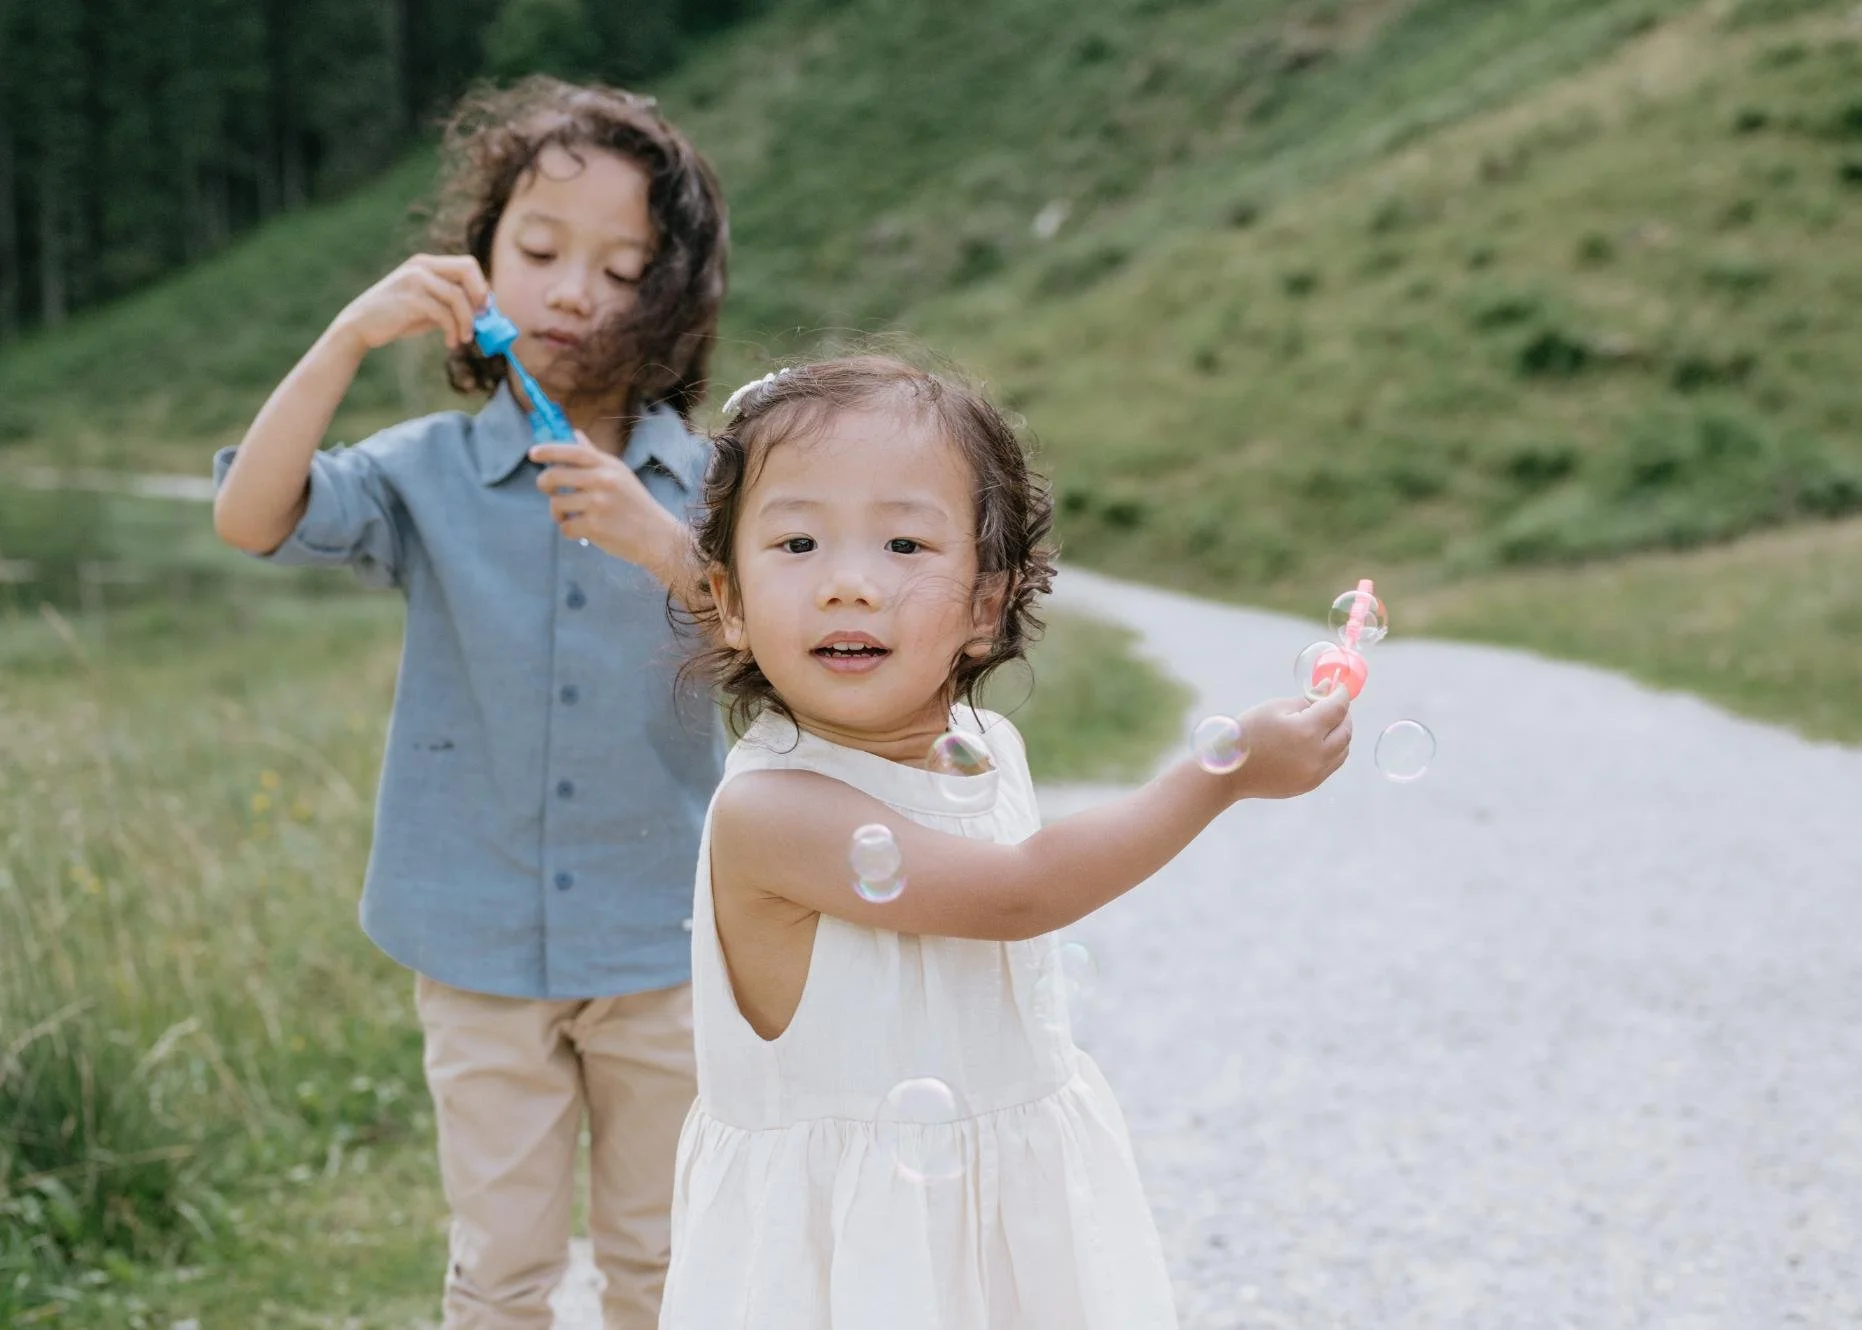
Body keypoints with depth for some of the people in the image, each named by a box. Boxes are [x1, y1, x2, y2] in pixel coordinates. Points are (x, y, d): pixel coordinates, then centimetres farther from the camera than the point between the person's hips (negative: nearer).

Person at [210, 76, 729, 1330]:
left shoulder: (700, 485, -5)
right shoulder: (432, 473, -5)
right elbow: (253, 518, -19)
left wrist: (659, 544, -29)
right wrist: (351, 336, -29)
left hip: (660, 947, 1)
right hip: (483, 944, 0)